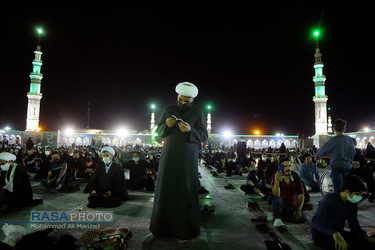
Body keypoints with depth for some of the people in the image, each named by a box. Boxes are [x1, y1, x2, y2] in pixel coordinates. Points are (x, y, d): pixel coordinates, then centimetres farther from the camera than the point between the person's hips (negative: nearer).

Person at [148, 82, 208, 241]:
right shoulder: (169, 110, 9)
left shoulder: (198, 112, 2)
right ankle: (158, 229, 16)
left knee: (186, 194, 0)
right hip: (168, 158, 3)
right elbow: (158, 131, 9)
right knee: (163, 192, 5)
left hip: (188, 160, -2)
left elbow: (204, 136, -2)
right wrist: (166, 125, -12)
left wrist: (190, 130, -20)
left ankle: (186, 231, 14)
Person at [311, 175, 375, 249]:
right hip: (321, 233, -6)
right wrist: (334, 233, -44)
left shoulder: (352, 204, 1)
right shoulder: (329, 199, -22)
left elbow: (354, 225, 2)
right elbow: (315, 222, -28)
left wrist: (365, 234, -22)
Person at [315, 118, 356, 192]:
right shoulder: (350, 140, 7)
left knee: (338, 189, -7)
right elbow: (353, 152, 20)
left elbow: (323, 150, 0)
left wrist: (317, 156, 19)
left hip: (337, 167, -6)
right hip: (348, 167, 6)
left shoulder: (333, 140, -10)